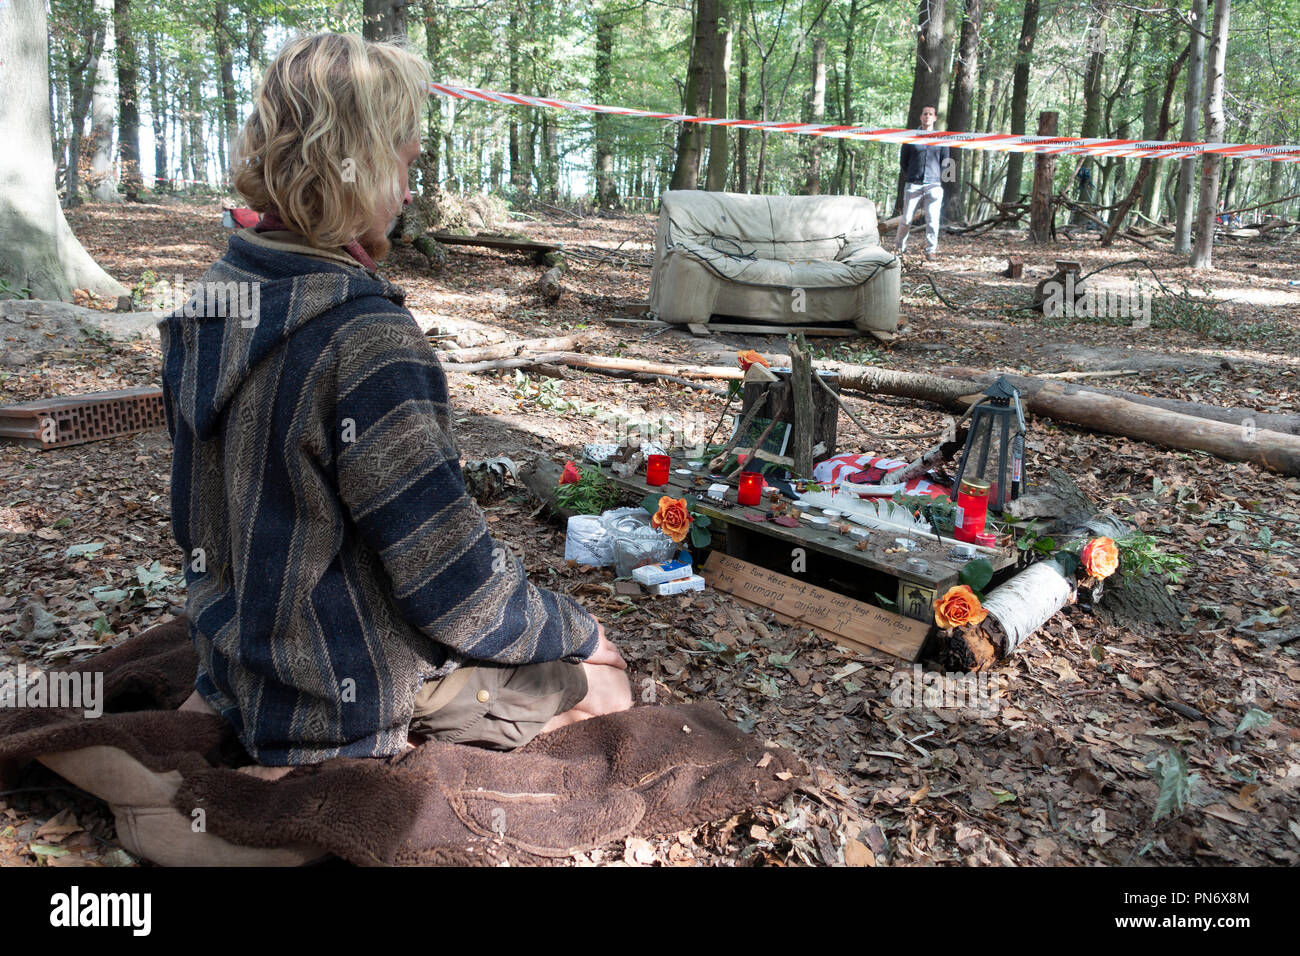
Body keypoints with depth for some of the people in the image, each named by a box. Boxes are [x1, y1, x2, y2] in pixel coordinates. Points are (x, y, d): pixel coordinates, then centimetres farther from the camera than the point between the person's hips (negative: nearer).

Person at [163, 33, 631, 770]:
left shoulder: (213, 303, -2)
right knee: (605, 681, 8)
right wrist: (578, 630, -6)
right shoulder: (370, 340, -29)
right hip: (350, 703, -8)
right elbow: (457, 593, -24)